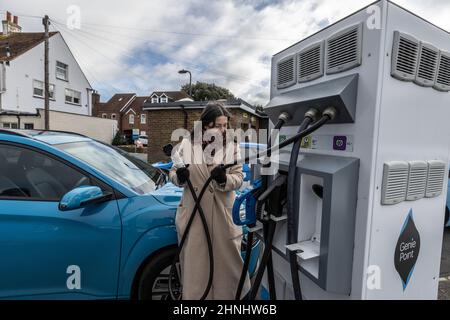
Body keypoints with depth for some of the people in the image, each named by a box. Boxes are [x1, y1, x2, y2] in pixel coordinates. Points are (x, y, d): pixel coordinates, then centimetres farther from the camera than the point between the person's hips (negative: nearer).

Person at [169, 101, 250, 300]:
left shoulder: (231, 146, 2)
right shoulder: (187, 144, 1)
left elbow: (238, 178, 0)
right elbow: (173, 173, 8)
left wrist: (224, 178, -21)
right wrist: (179, 177, -15)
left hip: (223, 213, 1)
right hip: (193, 211, 0)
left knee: (226, 259, 12)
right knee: (194, 260, 10)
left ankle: (227, 294, 37)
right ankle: (194, 295, 33)